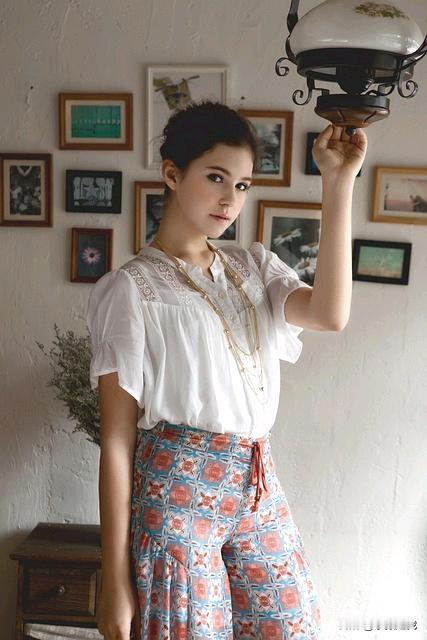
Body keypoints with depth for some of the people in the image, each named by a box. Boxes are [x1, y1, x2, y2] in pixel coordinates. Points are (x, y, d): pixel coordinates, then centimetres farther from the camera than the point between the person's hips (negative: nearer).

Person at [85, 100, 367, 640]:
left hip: (258, 486, 6)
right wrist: (114, 580, -8)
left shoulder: (254, 266, 10)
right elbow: (116, 440, -8)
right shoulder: (130, 287, -6)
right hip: (176, 491, -5)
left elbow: (329, 314, -12)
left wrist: (338, 184, -13)